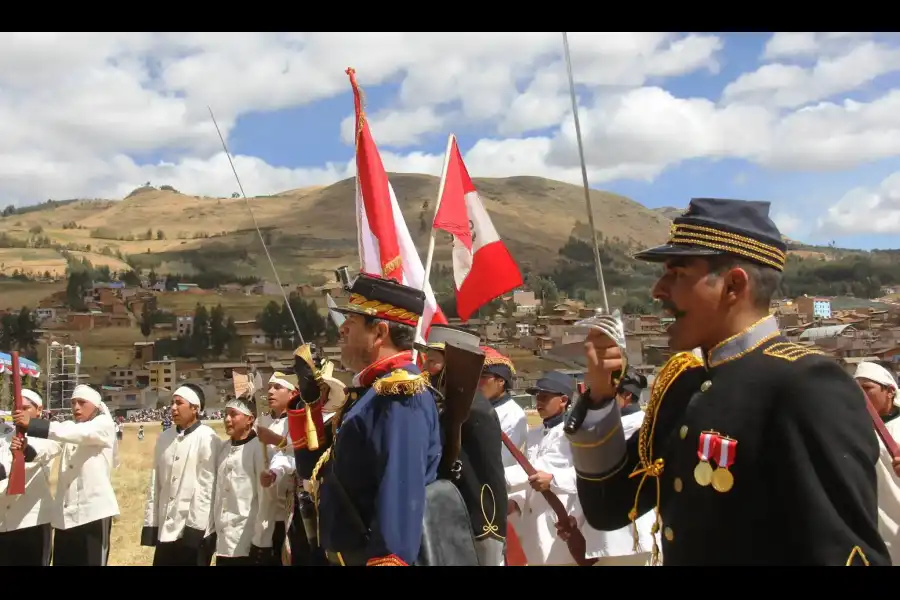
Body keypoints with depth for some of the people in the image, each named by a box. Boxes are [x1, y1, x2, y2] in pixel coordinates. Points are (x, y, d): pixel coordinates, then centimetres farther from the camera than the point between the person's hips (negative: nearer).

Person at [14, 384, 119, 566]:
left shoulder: (104, 425, -3)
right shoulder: (70, 426, 17)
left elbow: (78, 433, -21)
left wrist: (32, 424, -30)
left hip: (93, 510, -6)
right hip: (65, 511, 6)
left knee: (92, 561, -2)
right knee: (63, 562, 7)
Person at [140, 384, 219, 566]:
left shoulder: (207, 438, -9)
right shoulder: (164, 438, 8)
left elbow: (207, 486, -11)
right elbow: (155, 482, 10)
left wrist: (195, 526, -12)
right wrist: (150, 523, 8)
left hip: (194, 528, -5)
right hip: (165, 529, 5)